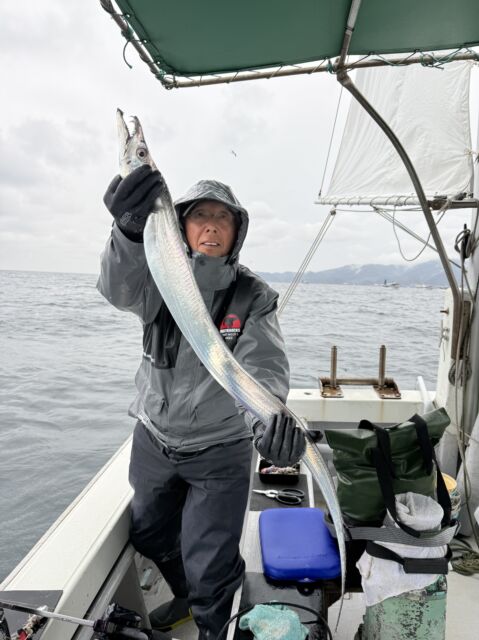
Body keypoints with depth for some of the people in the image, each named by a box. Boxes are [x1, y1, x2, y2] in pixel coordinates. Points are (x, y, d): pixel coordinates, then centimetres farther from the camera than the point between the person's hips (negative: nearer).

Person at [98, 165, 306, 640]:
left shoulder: (254, 297, -13)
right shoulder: (161, 277, -8)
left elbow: (263, 366, -26)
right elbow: (120, 289, -31)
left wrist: (272, 415, -49)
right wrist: (130, 229, -52)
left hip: (219, 451, -4)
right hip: (153, 440, 4)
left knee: (209, 567, 6)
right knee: (150, 536, 27)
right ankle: (185, 597, 58)